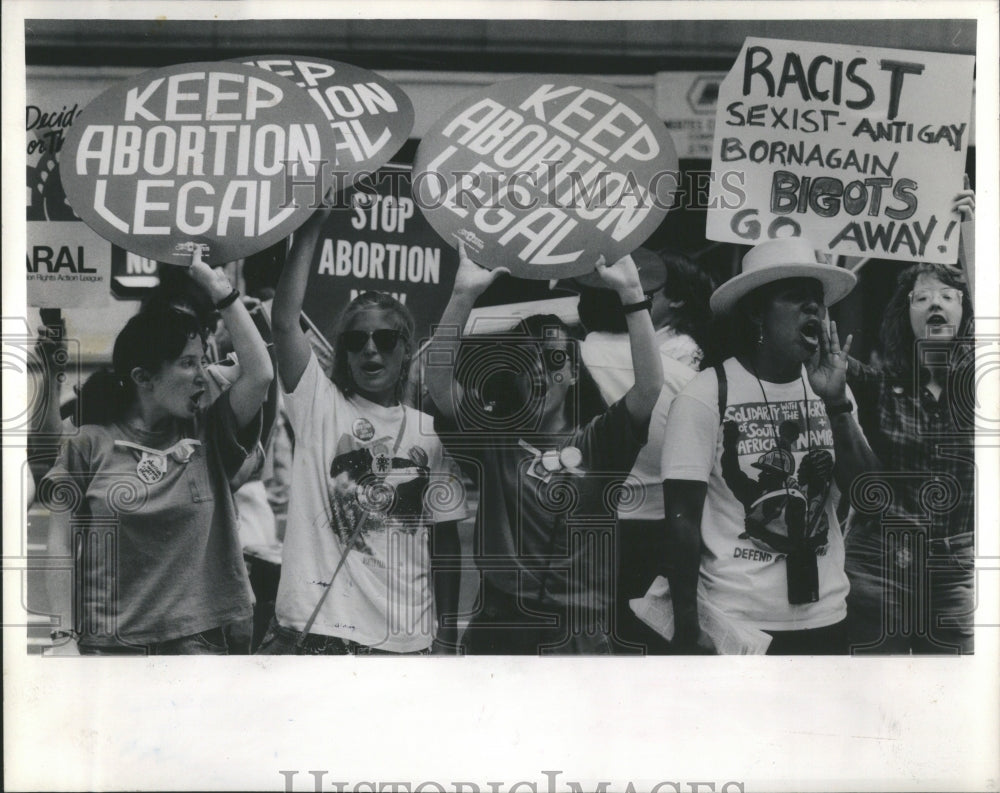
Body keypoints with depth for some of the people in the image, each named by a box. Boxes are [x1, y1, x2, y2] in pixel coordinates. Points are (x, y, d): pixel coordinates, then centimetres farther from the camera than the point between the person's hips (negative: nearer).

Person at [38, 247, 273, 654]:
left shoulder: (207, 435, 6)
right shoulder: (89, 445, 1)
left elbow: (260, 373, -7)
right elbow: (60, 548, 3)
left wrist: (215, 283, -6)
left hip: (197, 636, 2)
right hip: (110, 640, -1)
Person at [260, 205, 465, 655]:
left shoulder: (429, 433, 9)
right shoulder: (319, 406, 4)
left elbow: (445, 542, 11)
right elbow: (284, 321, -10)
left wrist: (447, 638, 6)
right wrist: (313, 222, -12)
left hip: (405, 639, 2)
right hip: (312, 630, -2)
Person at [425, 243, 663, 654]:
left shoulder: (597, 441, 5)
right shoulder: (493, 435, 7)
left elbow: (649, 387, -9)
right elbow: (438, 383, -7)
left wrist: (631, 292, -15)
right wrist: (464, 295, -16)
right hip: (499, 627, 1)